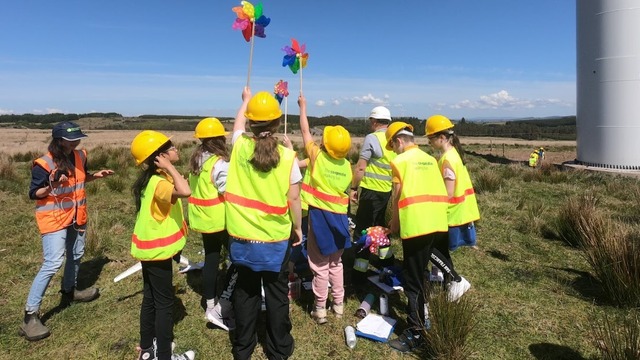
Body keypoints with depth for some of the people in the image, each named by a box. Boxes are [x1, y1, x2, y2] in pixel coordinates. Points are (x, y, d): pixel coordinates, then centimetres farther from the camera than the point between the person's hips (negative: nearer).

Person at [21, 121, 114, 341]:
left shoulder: (80, 156, 0)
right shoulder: (44, 164, -19)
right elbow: (33, 194, -13)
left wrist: (96, 175, 0)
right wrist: (51, 187, -31)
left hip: (76, 216, 7)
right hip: (54, 219, -7)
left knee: (76, 255, 21)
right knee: (53, 263, -14)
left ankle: (69, 291, 45)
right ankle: (30, 316, -5)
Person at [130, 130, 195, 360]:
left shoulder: (152, 179, 6)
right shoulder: (158, 182, -26)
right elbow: (185, 191, -45)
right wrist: (169, 168, -31)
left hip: (151, 248, 10)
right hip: (157, 250, -10)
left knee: (150, 299, 19)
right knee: (164, 303, 2)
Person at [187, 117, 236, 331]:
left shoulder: (196, 160, 7)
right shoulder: (219, 163, -19)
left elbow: (192, 187, 13)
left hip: (203, 219, 8)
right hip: (220, 220, -8)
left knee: (211, 260, 16)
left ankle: (211, 306, 27)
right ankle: (222, 307, -2)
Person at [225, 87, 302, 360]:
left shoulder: (240, 147, -7)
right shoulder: (287, 156, -14)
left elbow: (237, 123, 16)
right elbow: (293, 199, -9)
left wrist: (246, 100, 34)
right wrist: (298, 227, 7)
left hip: (242, 236, 2)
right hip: (276, 238, -2)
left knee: (245, 291, 18)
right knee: (277, 294, 13)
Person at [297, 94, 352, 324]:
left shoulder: (318, 156, -11)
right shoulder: (346, 165, -1)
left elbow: (305, 131, 2)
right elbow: (344, 190, 5)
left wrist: (303, 107, 14)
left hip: (320, 215, -4)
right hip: (339, 216, 5)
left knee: (320, 265, 5)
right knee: (336, 263, 18)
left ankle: (320, 310, 14)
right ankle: (338, 305, 27)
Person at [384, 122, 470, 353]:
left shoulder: (400, 161, -3)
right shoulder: (430, 159, 16)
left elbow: (396, 197, -2)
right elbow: (434, 190, 16)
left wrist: (394, 223, 13)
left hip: (415, 224, -7)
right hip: (437, 221, 7)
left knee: (413, 281, 1)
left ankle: (415, 335, 8)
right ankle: (455, 278, 21)